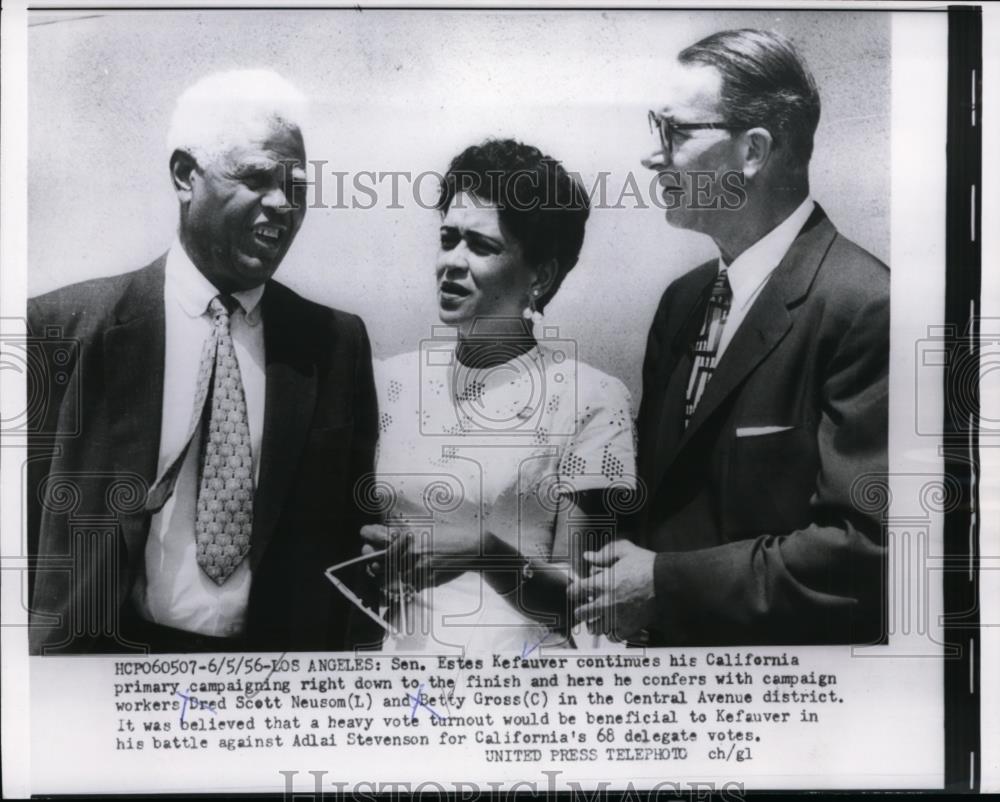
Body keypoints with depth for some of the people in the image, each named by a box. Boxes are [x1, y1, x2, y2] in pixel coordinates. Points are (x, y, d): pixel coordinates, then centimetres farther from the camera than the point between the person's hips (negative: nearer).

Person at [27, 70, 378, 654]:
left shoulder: (338, 343, -3)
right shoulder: (67, 326, -9)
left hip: (283, 647, 2)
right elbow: (31, 518, -5)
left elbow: (348, 529, 3)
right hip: (107, 644, -2)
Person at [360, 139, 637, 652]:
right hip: (403, 647, 2)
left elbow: (580, 598, -4)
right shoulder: (391, 380, 4)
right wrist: (374, 555, -6)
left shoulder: (592, 400, -6)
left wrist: (484, 552, -18)